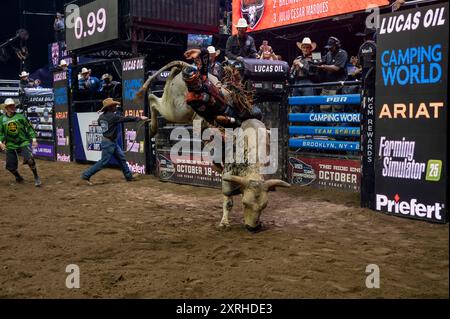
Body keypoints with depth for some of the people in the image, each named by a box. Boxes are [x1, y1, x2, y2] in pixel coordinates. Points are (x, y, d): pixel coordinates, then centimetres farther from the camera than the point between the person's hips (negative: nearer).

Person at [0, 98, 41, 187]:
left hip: (24, 142, -2)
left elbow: (29, 128, 3)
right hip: (10, 145, 3)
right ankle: (18, 177, 34)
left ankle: (36, 178, -3)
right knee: (10, 166, 2)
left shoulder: (20, 117, 0)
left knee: (30, 160, -23)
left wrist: (34, 139, -5)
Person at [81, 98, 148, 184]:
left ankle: (129, 176, 18)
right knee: (103, 162, -3)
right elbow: (126, 119, -19)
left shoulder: (101, 117, 4)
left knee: (121, 158, 12)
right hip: (108, 142, -9)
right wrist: (139, 118, -12)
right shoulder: (112, 116, -20)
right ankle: (86, 175, 4)